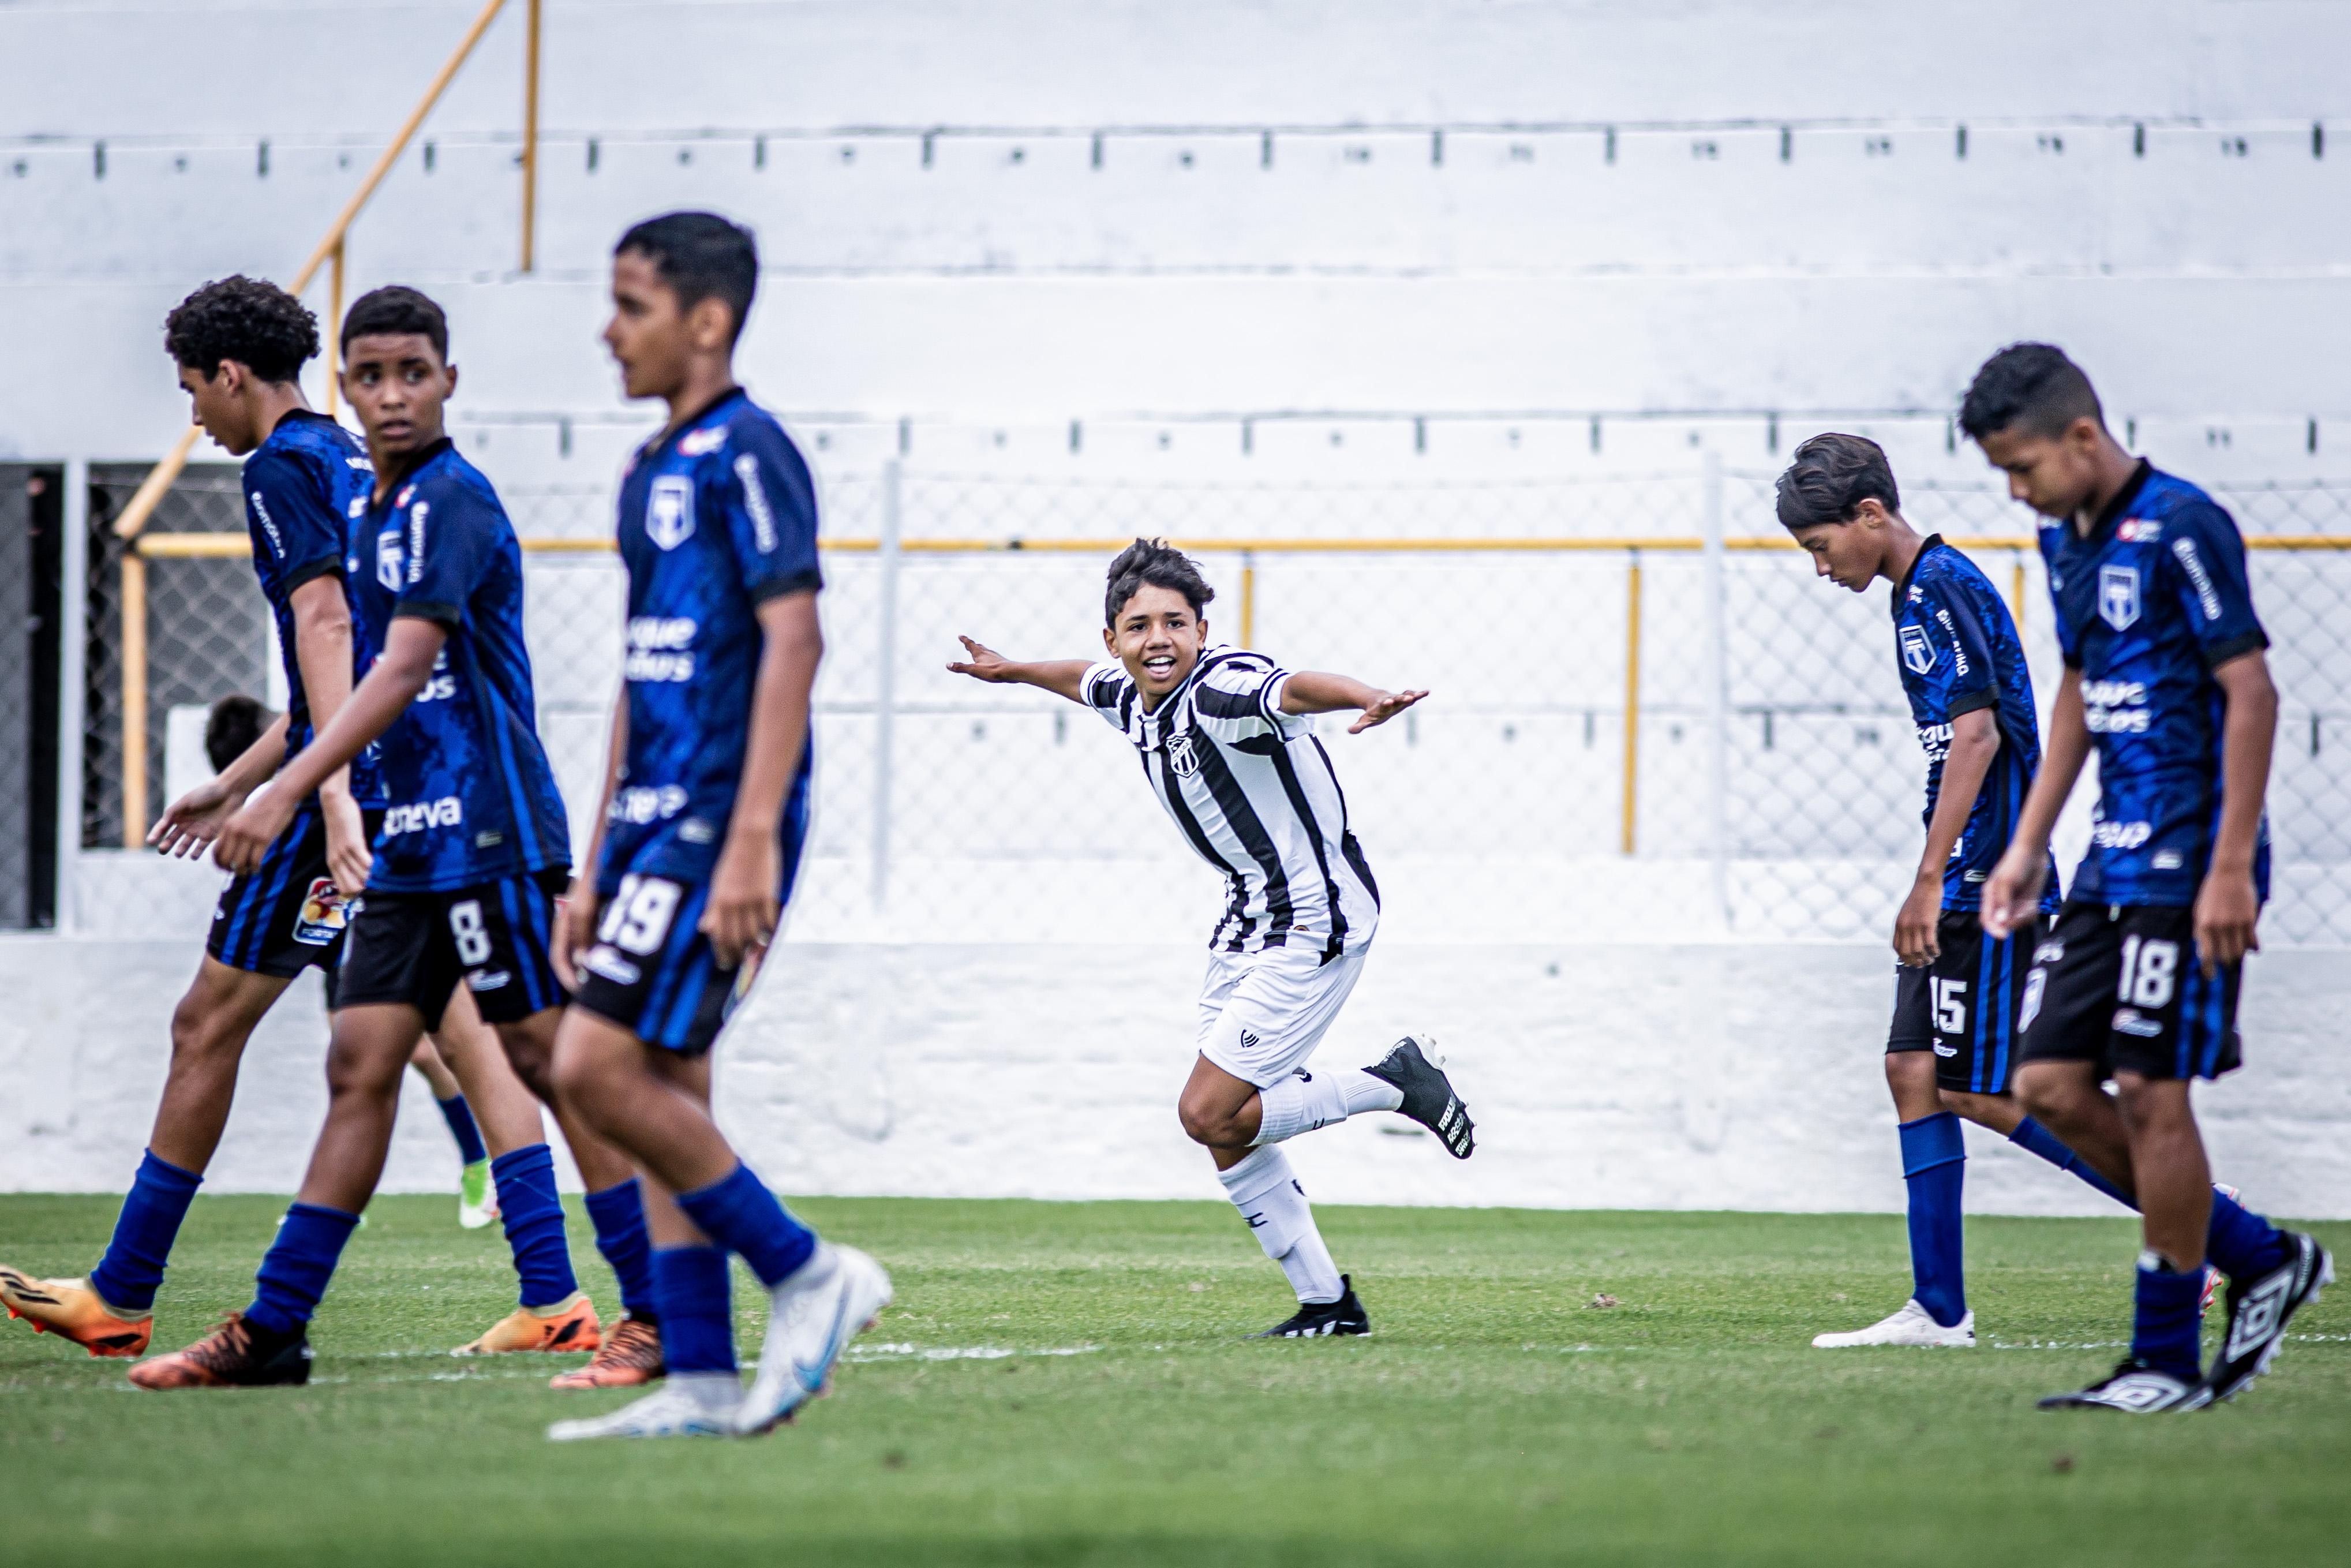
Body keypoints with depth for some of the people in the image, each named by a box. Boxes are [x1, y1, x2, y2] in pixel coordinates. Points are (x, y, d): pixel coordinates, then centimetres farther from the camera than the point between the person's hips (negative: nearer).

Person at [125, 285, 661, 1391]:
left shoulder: (451, 500, -12)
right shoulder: (367, 508, 15)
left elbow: (406, 668, -23)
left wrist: (286, 793, -29)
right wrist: (234, 789, 25)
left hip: (491, 832, -8)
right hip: (408, 841, 8)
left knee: (551, 1062, -5)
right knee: (360, 1066, 5)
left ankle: (665, 1310, 1)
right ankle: (271, 1331, 4)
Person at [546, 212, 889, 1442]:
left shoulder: (745, 452, -10)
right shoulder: (652, 474, 18)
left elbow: (792, 639, -17)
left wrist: (753, 838, -23)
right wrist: (595, 870, 20)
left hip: (719, 820, -9)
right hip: (654, 819, 9)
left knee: (598, 1066, -15)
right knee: (659, 1087, 6)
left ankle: (804, 1272, -5)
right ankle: (703, 1382, 8)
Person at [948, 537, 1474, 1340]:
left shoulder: (1221, 689, -23)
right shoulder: (1131, 698, 3)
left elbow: (1292, 689, -46)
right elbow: (1087, 679, 29)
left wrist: (1371, 699, -66)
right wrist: (1009, 670, 47)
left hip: (1316, 922, -9)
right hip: (1250, 920, 9)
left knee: (1210, 1115, -12)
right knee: (1228, 1134, 9)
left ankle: (1399, 1081, 2)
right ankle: (1327, 1303, 20)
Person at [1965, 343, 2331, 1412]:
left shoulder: (2181, 527, -14)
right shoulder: (2065, 539, 12)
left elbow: (2252, 694, -16)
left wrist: (2230, 869, -20)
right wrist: (2028, 847, 20)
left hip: (2187, 868, -9)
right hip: (2114, 865, 9)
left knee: (2151, 1095, -7)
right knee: (2052, 1086, 5)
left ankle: (2167, 1359, 3)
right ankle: (2261, 1262, 16)